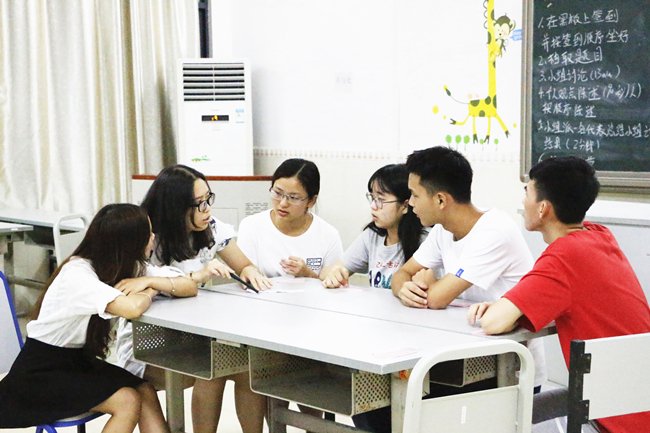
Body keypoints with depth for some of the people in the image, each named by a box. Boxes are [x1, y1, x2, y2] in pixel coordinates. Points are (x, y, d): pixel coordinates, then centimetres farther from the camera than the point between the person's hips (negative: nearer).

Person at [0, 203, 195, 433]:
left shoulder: (132, 267, -2)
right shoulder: (77, 274, -26)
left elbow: (190, 286, -5)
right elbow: (131, 308, -43)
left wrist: (148, 280, -22)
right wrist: (149, 291, -20)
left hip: (81, 360, 7)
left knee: (145, 392, -14)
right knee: (127, 401, -22)